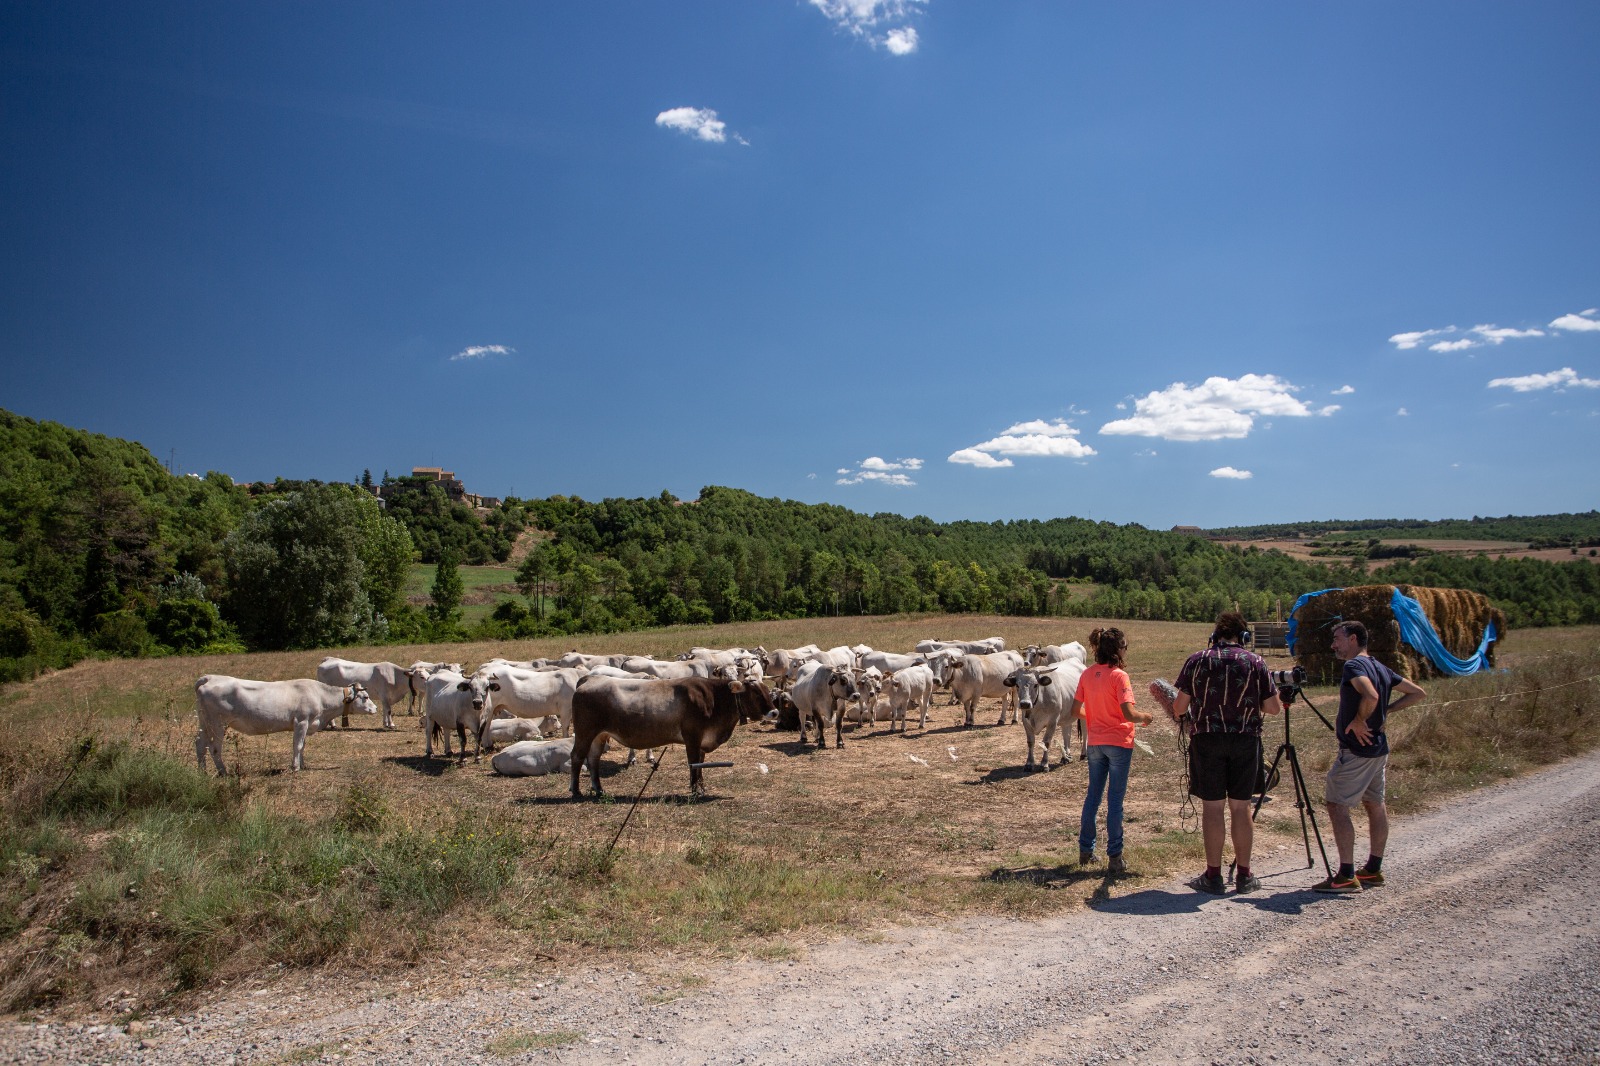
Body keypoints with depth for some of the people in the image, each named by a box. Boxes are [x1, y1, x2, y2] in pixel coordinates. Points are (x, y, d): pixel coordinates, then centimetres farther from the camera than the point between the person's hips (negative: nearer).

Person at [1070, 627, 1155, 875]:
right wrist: (1145, 717, -4)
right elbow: (1129, 714, -23)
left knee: (1093, 795, 17)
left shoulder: (1087, 675, 1)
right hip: (1119, 743, -5)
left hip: (1095, 743, 5)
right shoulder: (1119, 676, -16)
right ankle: (1114, 858, 8)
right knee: (1115, 799, 2)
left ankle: (1085, 850, 24)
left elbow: (1076, 711, 4)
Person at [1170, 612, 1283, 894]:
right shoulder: (1255, 662, 1)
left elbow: (1180, 705, -2)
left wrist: (1177, 714, 20)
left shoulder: (1197, 660, -1)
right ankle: (1244, 875, 17)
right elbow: (1274, 708, 2)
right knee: (1241, 807, 9)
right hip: (1246, 740, 1)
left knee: (1213, 807, 3)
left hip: (1207, 739, -1)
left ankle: (1213, 876, 7)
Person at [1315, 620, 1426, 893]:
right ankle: (1374, 870, 24)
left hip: (1356, 750, -10)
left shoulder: (1354, 666, -16)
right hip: (1378, 748, 10)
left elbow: (1371, 696, -34)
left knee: (1337, 805, -8)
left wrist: (1358, 721, -20)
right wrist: (1387, 710, 11)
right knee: (1375, 805, 15)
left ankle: (1346, 876, -10)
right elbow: (1418, 693, 18)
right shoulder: (1381, 668, 11)